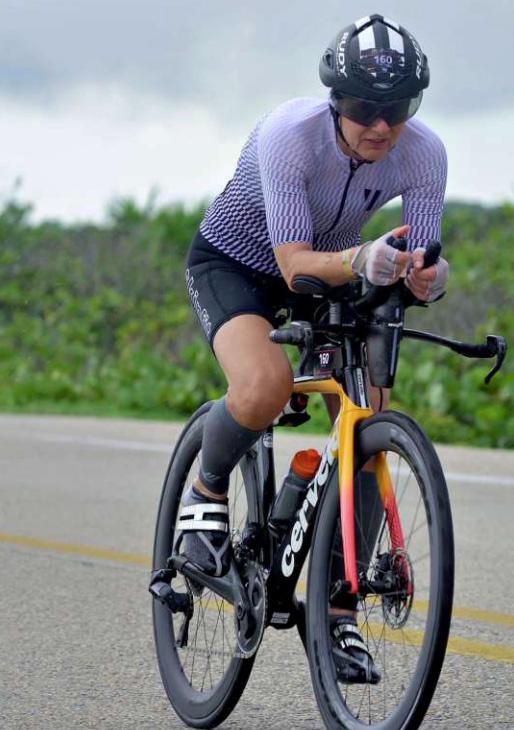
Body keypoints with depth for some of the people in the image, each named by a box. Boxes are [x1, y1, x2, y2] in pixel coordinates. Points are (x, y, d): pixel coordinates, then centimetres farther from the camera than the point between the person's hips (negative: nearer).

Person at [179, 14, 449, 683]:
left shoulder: (424, 154, -22)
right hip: (232, 262, -4)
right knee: (266, 386, -35)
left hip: (331, 272, 4)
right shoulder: (289, 134, -35)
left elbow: (421, 267, -22)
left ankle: (341, 615, -1)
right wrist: (362, 262, -59)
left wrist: (427, 276, -46)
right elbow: (295, 263, -40)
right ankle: (208, 493, -3)